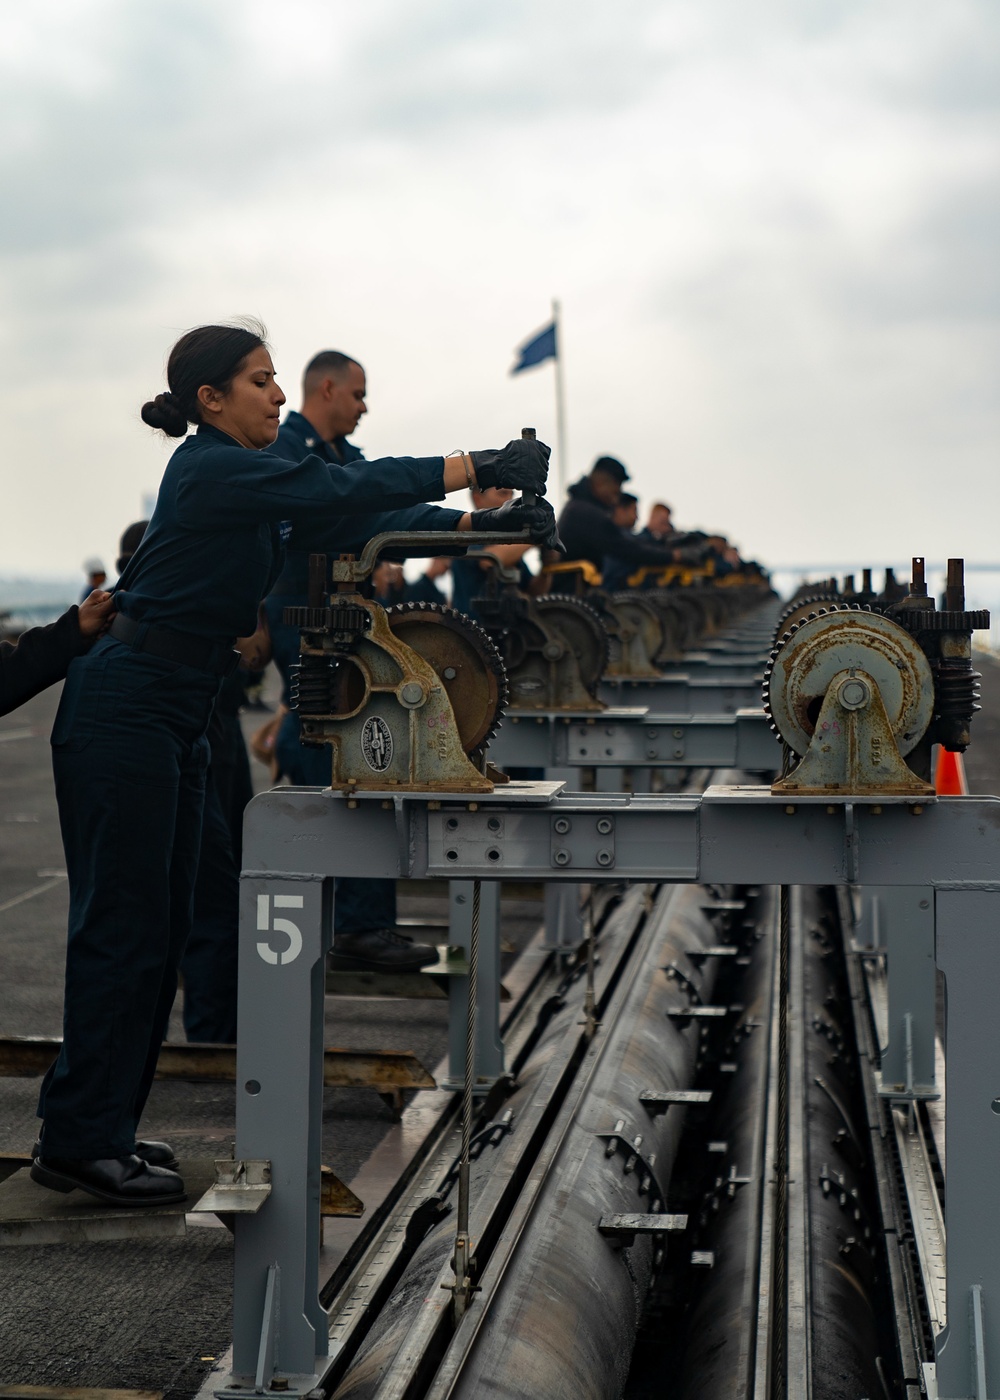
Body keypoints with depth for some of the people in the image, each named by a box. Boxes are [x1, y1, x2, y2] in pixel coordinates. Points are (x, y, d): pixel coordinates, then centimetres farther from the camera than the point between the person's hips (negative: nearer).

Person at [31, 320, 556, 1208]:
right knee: (124, 925, -6)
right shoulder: (214, 471, -16)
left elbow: (354, 517, 11)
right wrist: (482, 466, -24)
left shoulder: (249, 475, 14)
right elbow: (347, 492, -25)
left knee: (161, 927, 11)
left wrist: (491, 520, 3)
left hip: (175, 717, 10)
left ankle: (97, 1128, 18)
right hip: (125, 710, -10)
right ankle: (81, 1143, 1)